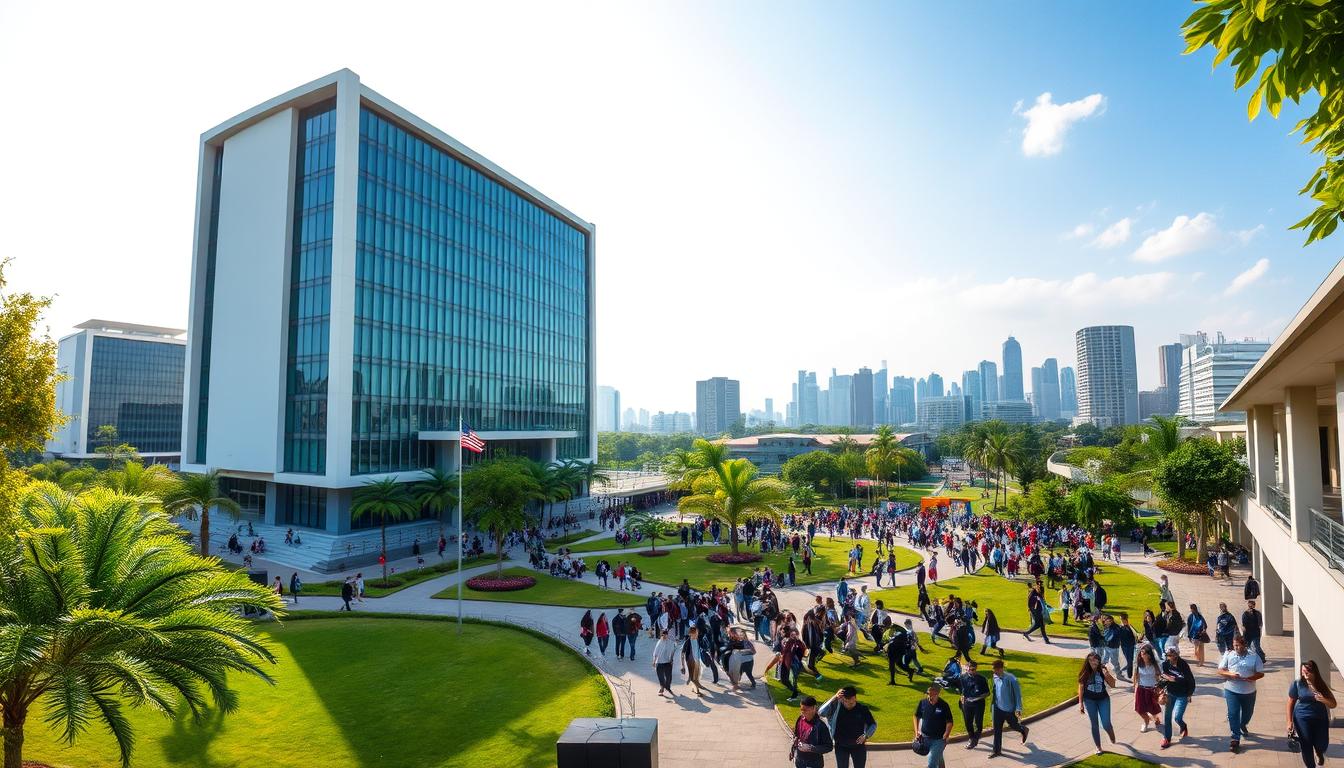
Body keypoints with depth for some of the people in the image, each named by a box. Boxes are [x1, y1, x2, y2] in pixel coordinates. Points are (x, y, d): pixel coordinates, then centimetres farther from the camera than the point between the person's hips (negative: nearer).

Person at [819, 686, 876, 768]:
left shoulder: (862, 709, -12)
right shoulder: (837, 706, -16)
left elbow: (873, 724, 2)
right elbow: (821, 713, -30)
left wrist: (866, 735, -16)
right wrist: (834, 698, -35)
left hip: (858, 746, 1)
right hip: (841, 747, -1)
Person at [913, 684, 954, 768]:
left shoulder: (943, 705, -14)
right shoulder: (923, 702, -5)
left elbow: (949, 722, -8)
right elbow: (917, 716, 8)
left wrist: (945, 737, -13)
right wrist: (917, 731, 0)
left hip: (939, 739, -4)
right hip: (925, 738, 4)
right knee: (938, 759, 23)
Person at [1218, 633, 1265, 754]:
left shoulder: (1254, 656, -5)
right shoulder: (1228, 655, -5)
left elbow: (1261, 673, -3)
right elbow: (1220, 671, -3)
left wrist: (1251, 678, -21)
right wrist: (1230, 674, -23)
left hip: (1249, 691, 2)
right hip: (1232, 690, -2)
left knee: (1247, 713, 21)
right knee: (1233, 714, -7)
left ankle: (1243, 726, 53)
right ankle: (1236, 739, -1)